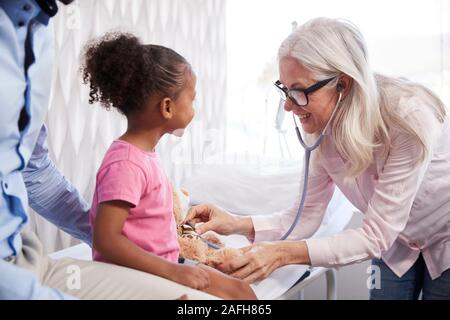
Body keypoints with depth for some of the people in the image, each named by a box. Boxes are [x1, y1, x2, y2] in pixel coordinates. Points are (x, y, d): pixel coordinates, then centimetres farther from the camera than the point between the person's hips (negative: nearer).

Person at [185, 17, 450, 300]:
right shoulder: (324, 129, -18)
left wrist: (283, 254, -43)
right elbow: (306, 217, -12)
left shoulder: (409, 118, -36)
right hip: (396, 244, 4)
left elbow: (375, 236, -34)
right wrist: (237, 224, -28)